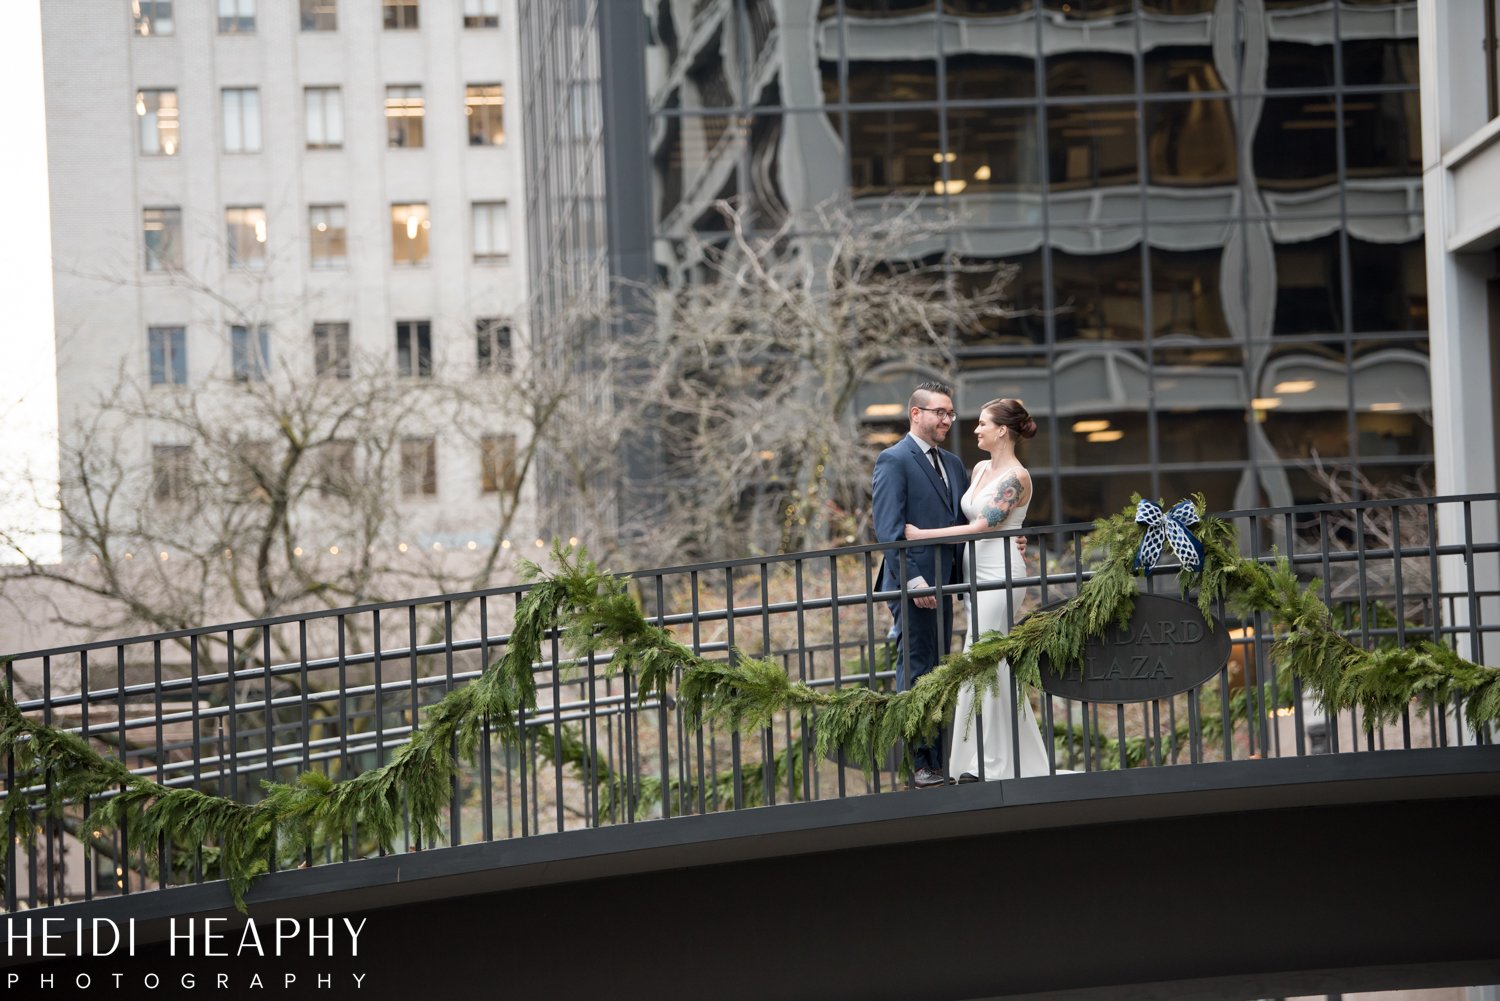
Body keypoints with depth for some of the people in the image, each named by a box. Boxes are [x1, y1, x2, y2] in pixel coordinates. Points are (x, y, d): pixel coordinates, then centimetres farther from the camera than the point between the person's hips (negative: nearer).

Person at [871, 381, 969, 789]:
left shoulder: (953, 464, 18)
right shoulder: (893, 461, -7)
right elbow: (888, 527, -14)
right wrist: (913, 580, -21)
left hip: (942, 584, 8)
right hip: (912, 584, -8)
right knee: (915, 672, -5)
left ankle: (939, 760, 15)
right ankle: (917, 764, -3)